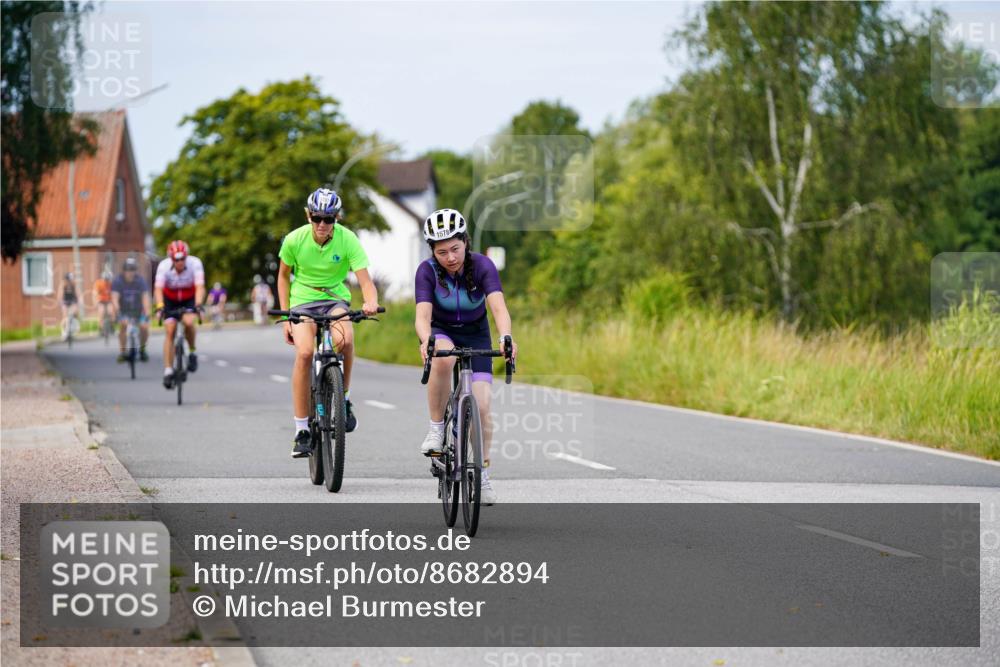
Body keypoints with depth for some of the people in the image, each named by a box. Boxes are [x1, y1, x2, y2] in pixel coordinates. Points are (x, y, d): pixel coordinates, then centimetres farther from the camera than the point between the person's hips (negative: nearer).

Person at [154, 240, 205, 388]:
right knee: (169, 332, -11)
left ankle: (192, 353, -4)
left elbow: (200, 287, -36)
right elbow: (158, 289, -34)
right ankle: (168, 371, -8)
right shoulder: (164, 266, -28)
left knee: (188, 322, -29)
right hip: (170, 300, 1)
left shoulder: (195, 263, -29)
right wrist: (160, 306, -50)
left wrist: (198, 305, -52)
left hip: (189, 299, -1)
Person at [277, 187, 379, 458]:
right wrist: (285, 316, -1)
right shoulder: (294, 240, -12)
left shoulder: (348, 240, -15)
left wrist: (371, 302, -42)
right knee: (304, 352, -26)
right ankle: (301, 430, -20)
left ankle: (344, 397, -6)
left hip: (335, 298, 0)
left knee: (345, 340, -34)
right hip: (303, 300, 0)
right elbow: (284, 276, 5)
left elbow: (365, 281, -19)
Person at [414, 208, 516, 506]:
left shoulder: (482, 265, -24)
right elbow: (423, 315, -33)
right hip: (441, 332, -1)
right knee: (443, 358, -39)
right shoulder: (427, 270, -23)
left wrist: (506, 338, -56)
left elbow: (498, 307, -36)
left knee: (481, 406, -12)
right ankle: (436, 428, -22)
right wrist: (425, 342, -56)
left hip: (476, 335, 1)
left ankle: (482, 474, 6)